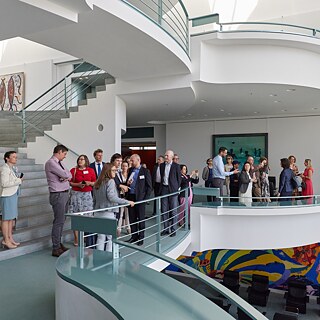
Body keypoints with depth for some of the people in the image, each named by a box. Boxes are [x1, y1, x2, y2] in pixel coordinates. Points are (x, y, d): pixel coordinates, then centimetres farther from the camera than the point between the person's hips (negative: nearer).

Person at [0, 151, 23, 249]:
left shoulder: (10, 168, 16)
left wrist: (18, 179, 4)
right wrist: (18, 181, -16)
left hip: (13, 195, 9)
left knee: (12, 217, 12)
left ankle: (10, 238, 19)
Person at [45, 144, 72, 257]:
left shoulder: (59, 163, 17)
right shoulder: (51, 163, -13)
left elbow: (69, 175, 11)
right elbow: (65, 175, -19)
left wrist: (66, 177, -9)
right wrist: (67, 176, 2)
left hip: (65, 194, 9)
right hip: (58, 195, -9)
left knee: (62, 220, 14)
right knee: (59, 221, -7)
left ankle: (59, 243, 24)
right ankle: (56, 249, 0)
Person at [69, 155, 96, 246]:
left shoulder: (91, 170, 7)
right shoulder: (73, 170, 3)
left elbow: (95, 183, 11)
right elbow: (69, 182, 3)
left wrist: (89, 183, -9)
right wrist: (78, 184, -12)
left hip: (87, 195, 1)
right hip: (76, 194, -1)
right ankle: (76, 239, 7)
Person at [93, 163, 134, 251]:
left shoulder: (97, 183, 12)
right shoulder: (110, 181, -10)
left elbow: (94, 199, 16)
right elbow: (111, 197, -20)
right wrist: (127, 202, -18)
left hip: (98, 213, 7)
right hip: (108, 213, -7)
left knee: (100, 236, 11)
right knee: (111, 237, 2)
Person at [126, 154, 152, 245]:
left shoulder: (145, 171, -5)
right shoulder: (130, 170, 10)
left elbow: (149, 186, -5)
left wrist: (146, 198, -11)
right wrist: (127, 183, -4)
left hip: (140, 197, -5)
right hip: (131, 197, 5)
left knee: (141, 219, 3)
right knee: (132, 218, 11)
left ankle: (141, 238, 14)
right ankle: (134, 236, 23)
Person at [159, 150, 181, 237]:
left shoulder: (176, 166, -3)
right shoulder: (162, 165, 9)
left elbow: (179, 178, 1)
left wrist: (177, 188, -1)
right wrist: (161, 186, 11)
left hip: (172, 189, -4)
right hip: (164, 189, 4)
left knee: (173, 211, 1)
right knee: (164, 210, 7)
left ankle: (173, 229, 9)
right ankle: (166, 229, 17)